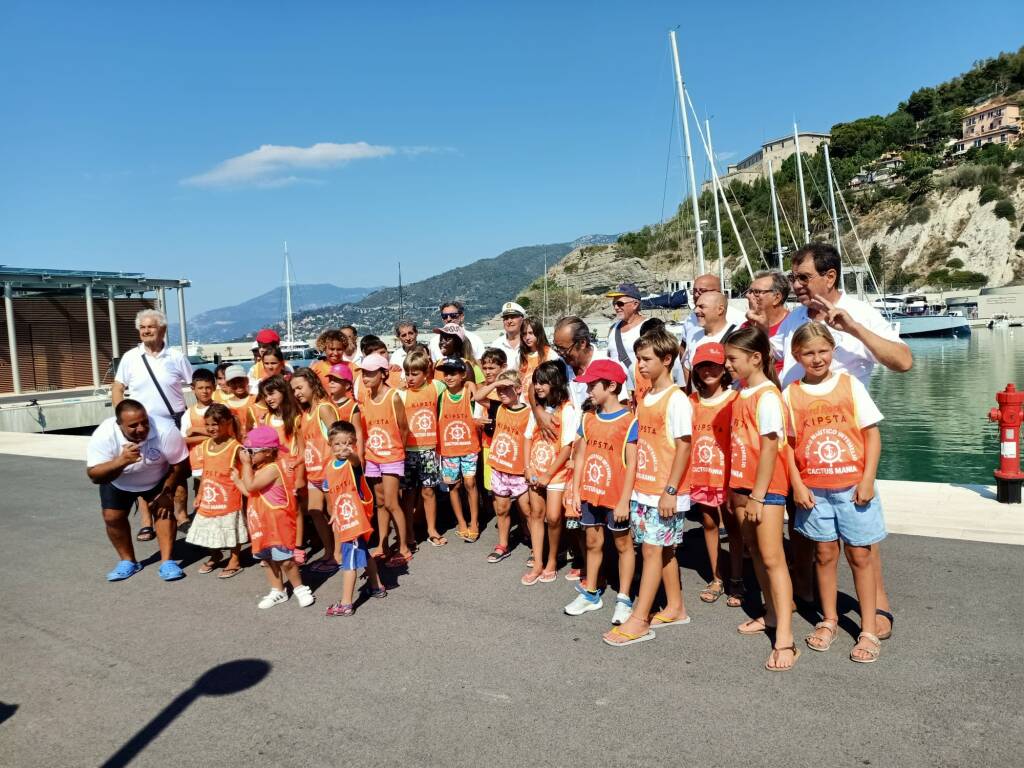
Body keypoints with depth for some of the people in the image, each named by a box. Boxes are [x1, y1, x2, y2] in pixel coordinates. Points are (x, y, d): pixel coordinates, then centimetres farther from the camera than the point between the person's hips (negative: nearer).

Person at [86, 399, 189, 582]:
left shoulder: (165, 430, -37)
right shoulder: (103, 435, -35)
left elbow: (180, 464, -22)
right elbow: (94, 475, -37)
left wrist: (167, 492, -18)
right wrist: (121, 461, -53)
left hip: (157, 479, -1)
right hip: (117, 482, 1)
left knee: (165, 510, -14)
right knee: (112, 517, -6)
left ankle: (167, 562, -8)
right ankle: (128, 561, 13)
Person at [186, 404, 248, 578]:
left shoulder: (235, 447, -16)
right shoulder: (205, 445, 4)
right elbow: (205, 472, 13)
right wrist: (199, 495, 14)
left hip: (229, 501, -6)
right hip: (208, 500, 6)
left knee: (232, 530, 6)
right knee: (209, 530, 18)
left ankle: (234, 562, 23)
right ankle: (215, 557, 42)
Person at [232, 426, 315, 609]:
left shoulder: (272, 468, -20)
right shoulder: (259, 469, 11)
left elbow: (251, 486, -28)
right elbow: (248, 491, 14)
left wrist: (246, 463, -19)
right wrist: (236, 479, 14)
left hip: (278, 522, -10)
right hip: (262, 522, 10)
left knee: (285, 559, -6)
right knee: (268, 559, 15)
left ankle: (299, 588, 11)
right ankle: (278, 591, 27)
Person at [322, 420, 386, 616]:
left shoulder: (353, 462, -19)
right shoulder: (330, 466, 2)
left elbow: (356, 460, -46)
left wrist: (350, 454, -67)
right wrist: (333, 512, 19)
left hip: (355, 518, -8)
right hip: (342, 518, 8)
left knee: (349, 560, -7)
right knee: (363, 554, 23)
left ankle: (346, 604, -2)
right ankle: (376, 587, 41)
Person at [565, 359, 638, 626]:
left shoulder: (628, 421, -13)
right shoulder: (588, 419, 4)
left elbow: (631, 465, -14)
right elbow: (579, 457, 7)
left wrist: (624, 501, -15)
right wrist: (575, 492, 5)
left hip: (615, 497, -5)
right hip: (589, 494, 6)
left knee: (623, 544, 10)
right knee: (593, 542, 17)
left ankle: (624, 599, 20)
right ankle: (591, 593, 30)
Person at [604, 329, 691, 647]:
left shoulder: (676, 399, -12)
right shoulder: (645, 398, 11)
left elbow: (683, 446, -15)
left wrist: (670, 490, -18)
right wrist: (634, 482, 13)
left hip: (664, 492, -8)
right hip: (642, 488, 8)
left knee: (652, 550, -4)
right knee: (663, 549, 15)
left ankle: (638, 621, 1)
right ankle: (675, 608, 28)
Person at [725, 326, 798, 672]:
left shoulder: (767, 396, -16)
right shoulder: (742, 394, 9)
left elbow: (770, 448, -18)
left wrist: (758, 496, -17)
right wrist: (736, 488, 13)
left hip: (766, 487, -9)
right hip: (743, 484, 9)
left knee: (772, 558, -8)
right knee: (755, 551, 16)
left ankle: (784, 639, -5)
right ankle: (771, 614, 30)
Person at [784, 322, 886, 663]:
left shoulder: (850, 385, -3)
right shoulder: (791, 394, 0)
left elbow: (872, 433, -2)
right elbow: (787, 443, 2)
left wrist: (867, 480, -8)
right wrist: (797, 485, -5)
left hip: (853, 485, -1)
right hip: (814, 489, 1)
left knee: (859, 555, 6)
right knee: (825, 553, 13)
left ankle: (869, 630, 18)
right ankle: (829, 620, 29)